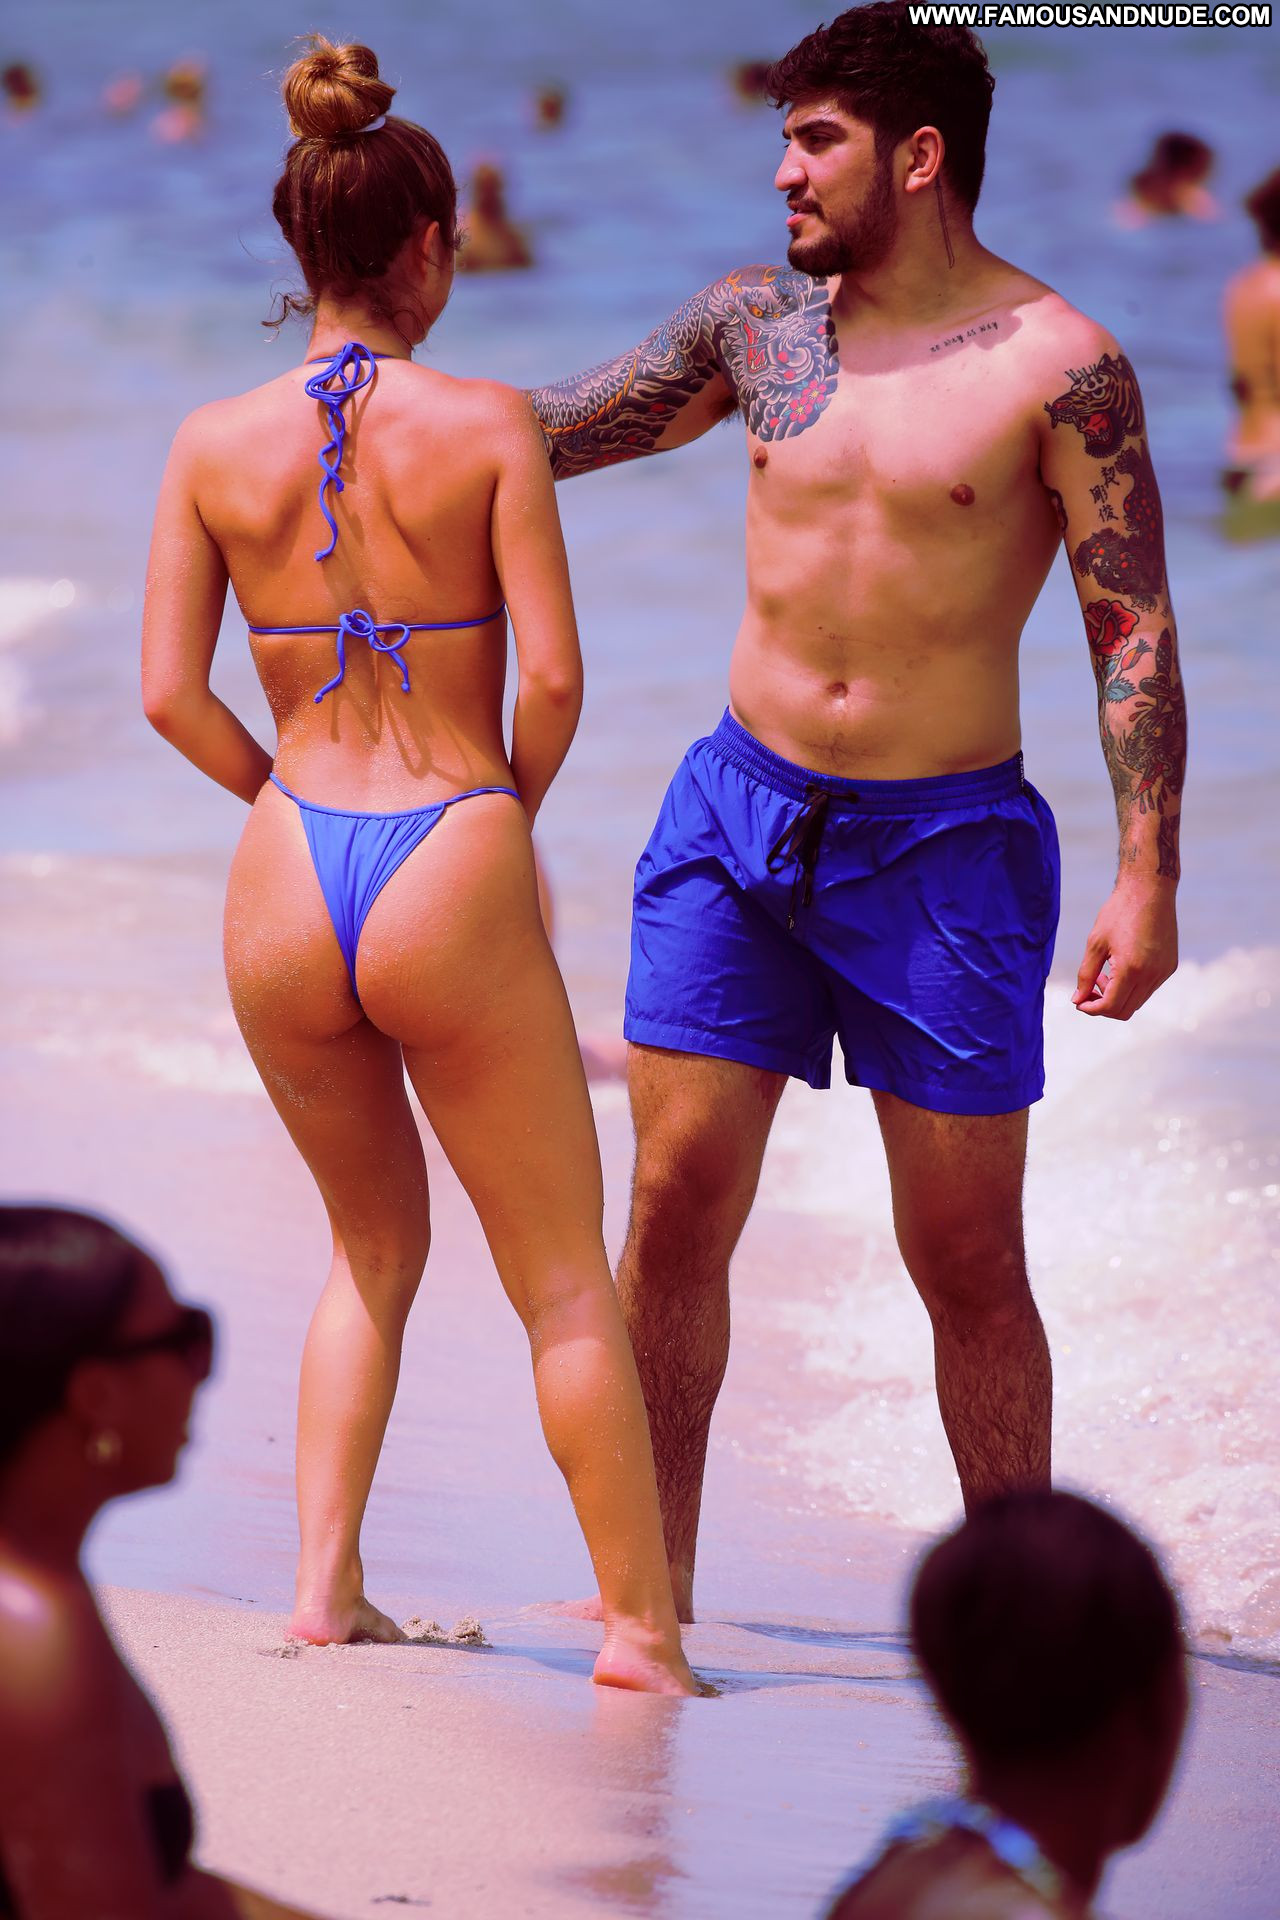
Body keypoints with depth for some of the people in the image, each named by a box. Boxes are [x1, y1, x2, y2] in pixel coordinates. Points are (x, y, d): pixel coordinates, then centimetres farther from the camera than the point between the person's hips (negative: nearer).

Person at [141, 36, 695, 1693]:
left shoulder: (216, 445, 1)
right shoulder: (487, 424, -8)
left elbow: (170, 694, -1)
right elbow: (553, 675, -11)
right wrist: (511, 808, 7)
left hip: (285, 883, 4)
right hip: (454, 878, -4)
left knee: (374, 1248, 25)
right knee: (564, 1281, 10)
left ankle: (327, 1587, 15)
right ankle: (641, 1627, 12)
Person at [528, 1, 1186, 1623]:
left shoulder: (1058, 366, -9)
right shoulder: (757, 322, 4)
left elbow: (1134, 629, -9)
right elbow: (555, 432, 18)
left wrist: (1147, 878, -13)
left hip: (945, 838, -4)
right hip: (741, 812, 4)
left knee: (967, 1259, 1)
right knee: (675, 1205, 0)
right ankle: (653, 1591, 11)